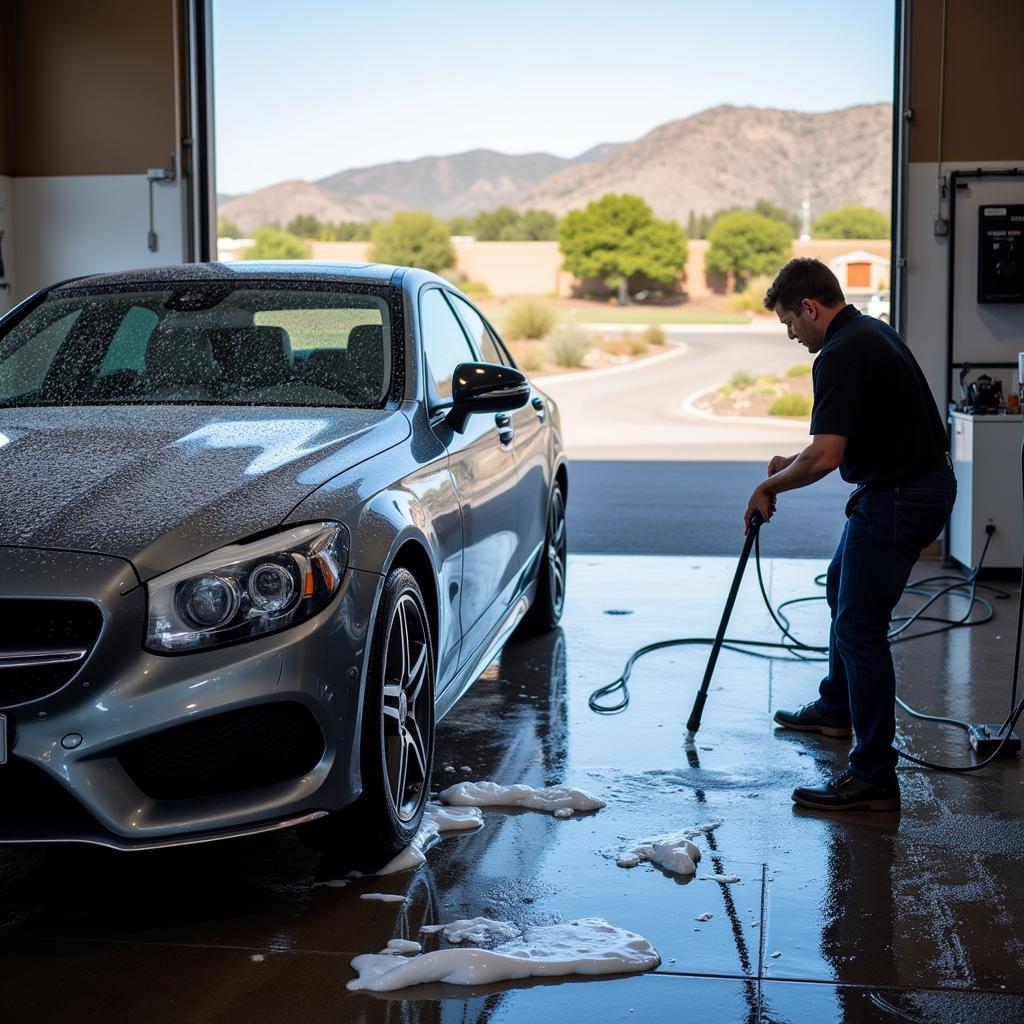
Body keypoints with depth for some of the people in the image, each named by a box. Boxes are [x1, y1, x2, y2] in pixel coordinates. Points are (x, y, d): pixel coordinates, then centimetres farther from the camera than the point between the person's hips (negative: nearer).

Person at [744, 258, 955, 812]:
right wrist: (793, 463, 18)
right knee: (843, 590, 27)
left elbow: (825, 456, -27)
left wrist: (769, 487, -11)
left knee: (860, 625, -8)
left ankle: (873, 776, -6)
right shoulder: (872, 332, 11)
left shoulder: (840, 356, -22)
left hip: (896, 498, -11)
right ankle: (837, 709, 46)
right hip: (924, 481, 11)